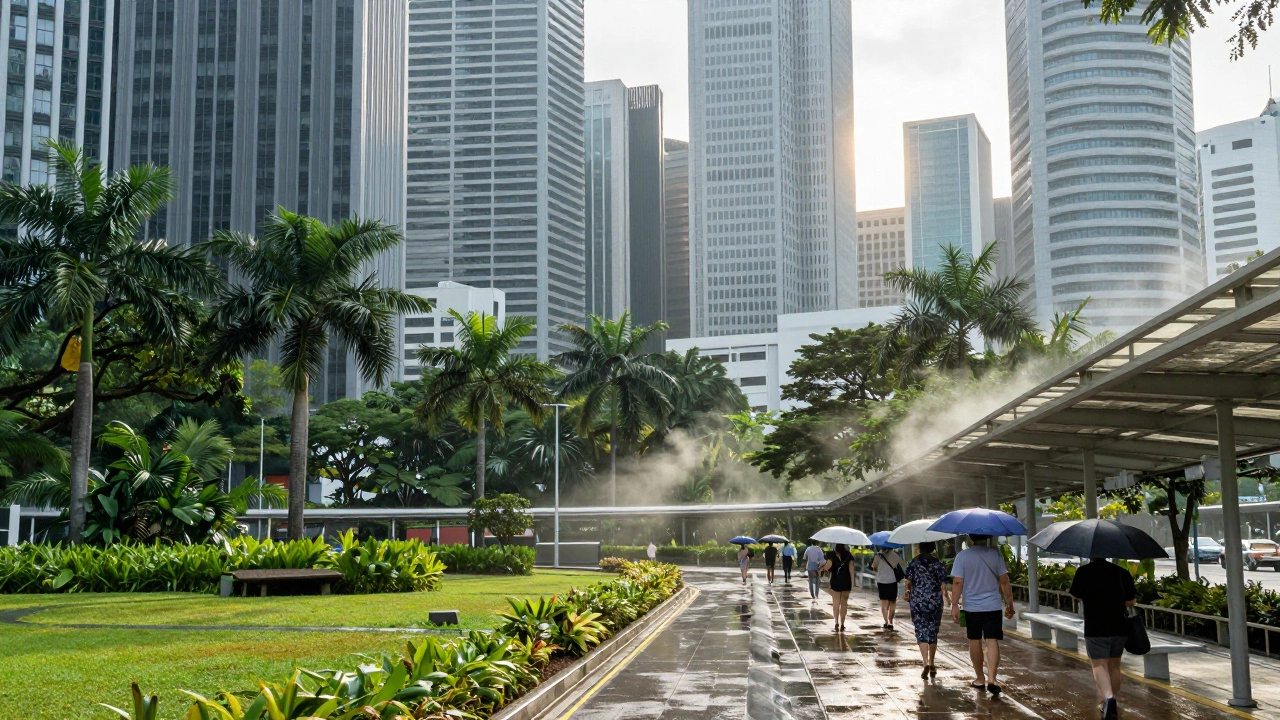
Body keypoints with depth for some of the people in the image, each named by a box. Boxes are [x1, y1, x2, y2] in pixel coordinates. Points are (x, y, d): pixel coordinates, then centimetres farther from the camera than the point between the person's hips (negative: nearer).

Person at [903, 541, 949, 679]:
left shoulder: (914, 562, -2)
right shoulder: (939, 563, -3)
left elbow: (909, 582, 0)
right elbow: (942, 585, -5)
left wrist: (908, 592, 18)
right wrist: (944, 593, 14)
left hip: (917, 601, -1)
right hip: (935, 601, 1)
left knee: (921, 632, 0)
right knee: (933, 632, 13)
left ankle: (926, 663, -18)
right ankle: (932, 665, 19)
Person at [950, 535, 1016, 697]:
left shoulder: (962, 556, -5)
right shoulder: (995, 554, -2)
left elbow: (957, 582, -10)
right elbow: (1004, 581, -1)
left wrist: (954, 605, -5)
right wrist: (1009, 604, 8)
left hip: (971, 607, 0)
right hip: (993, 606, 0)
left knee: (975, 641, 13)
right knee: (992, 642, -3)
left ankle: (980, 678, 22)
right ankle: (991, 679, -16)